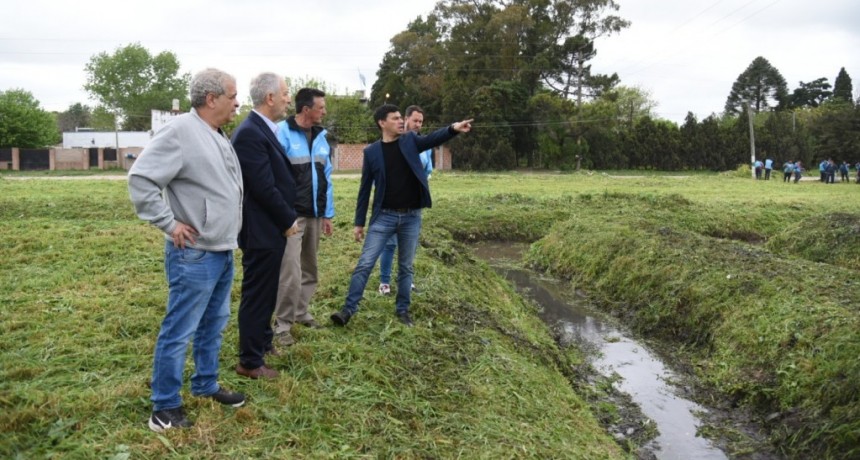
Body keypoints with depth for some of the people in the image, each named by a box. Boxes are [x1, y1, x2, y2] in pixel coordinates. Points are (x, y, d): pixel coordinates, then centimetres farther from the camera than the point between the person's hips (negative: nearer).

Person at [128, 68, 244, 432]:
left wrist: (228, 232, 15)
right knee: (178, 331, 0)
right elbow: (141, 178, -21)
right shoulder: (181, 132, -17)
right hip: (194, 254, -9)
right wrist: (169, 223, -18)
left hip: (222, 251, 9)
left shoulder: (217, 136, 12)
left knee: (213, 324, 19)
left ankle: (206, 385, 34)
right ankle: (165, 406, 12)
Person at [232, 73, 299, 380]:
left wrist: (285, 220, 10)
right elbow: (264, 188, -23)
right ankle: (250, 362, 13)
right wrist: (288, 221, -12)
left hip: (272, 228, 10)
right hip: (262, 231, -10)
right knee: (257, 295, 1)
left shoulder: (263, 129, 10)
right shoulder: (250, 133, -22)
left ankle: (263, 342, 38)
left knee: (266, 292, 22)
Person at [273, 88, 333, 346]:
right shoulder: (282, 133, -11)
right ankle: (283, 324, 4)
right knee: (291, 273, -8)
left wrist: (328, 213, 14)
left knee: (309, 269, 15)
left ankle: (301, 312, 30)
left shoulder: (320, 136, 10)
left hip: (315, 215, 7)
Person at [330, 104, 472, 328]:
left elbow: (432, 139, -15)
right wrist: (359, 222, 3)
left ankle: (402, 309, 25)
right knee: (365, 263, -3)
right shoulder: (372, 151, 0)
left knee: (406, 266, 11)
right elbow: (365, 188, 3)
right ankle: (349, 309, 5)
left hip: (411, 217, 1)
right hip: (384, 216, -1)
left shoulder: (410, 140, 4)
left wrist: (453, 129, -35)